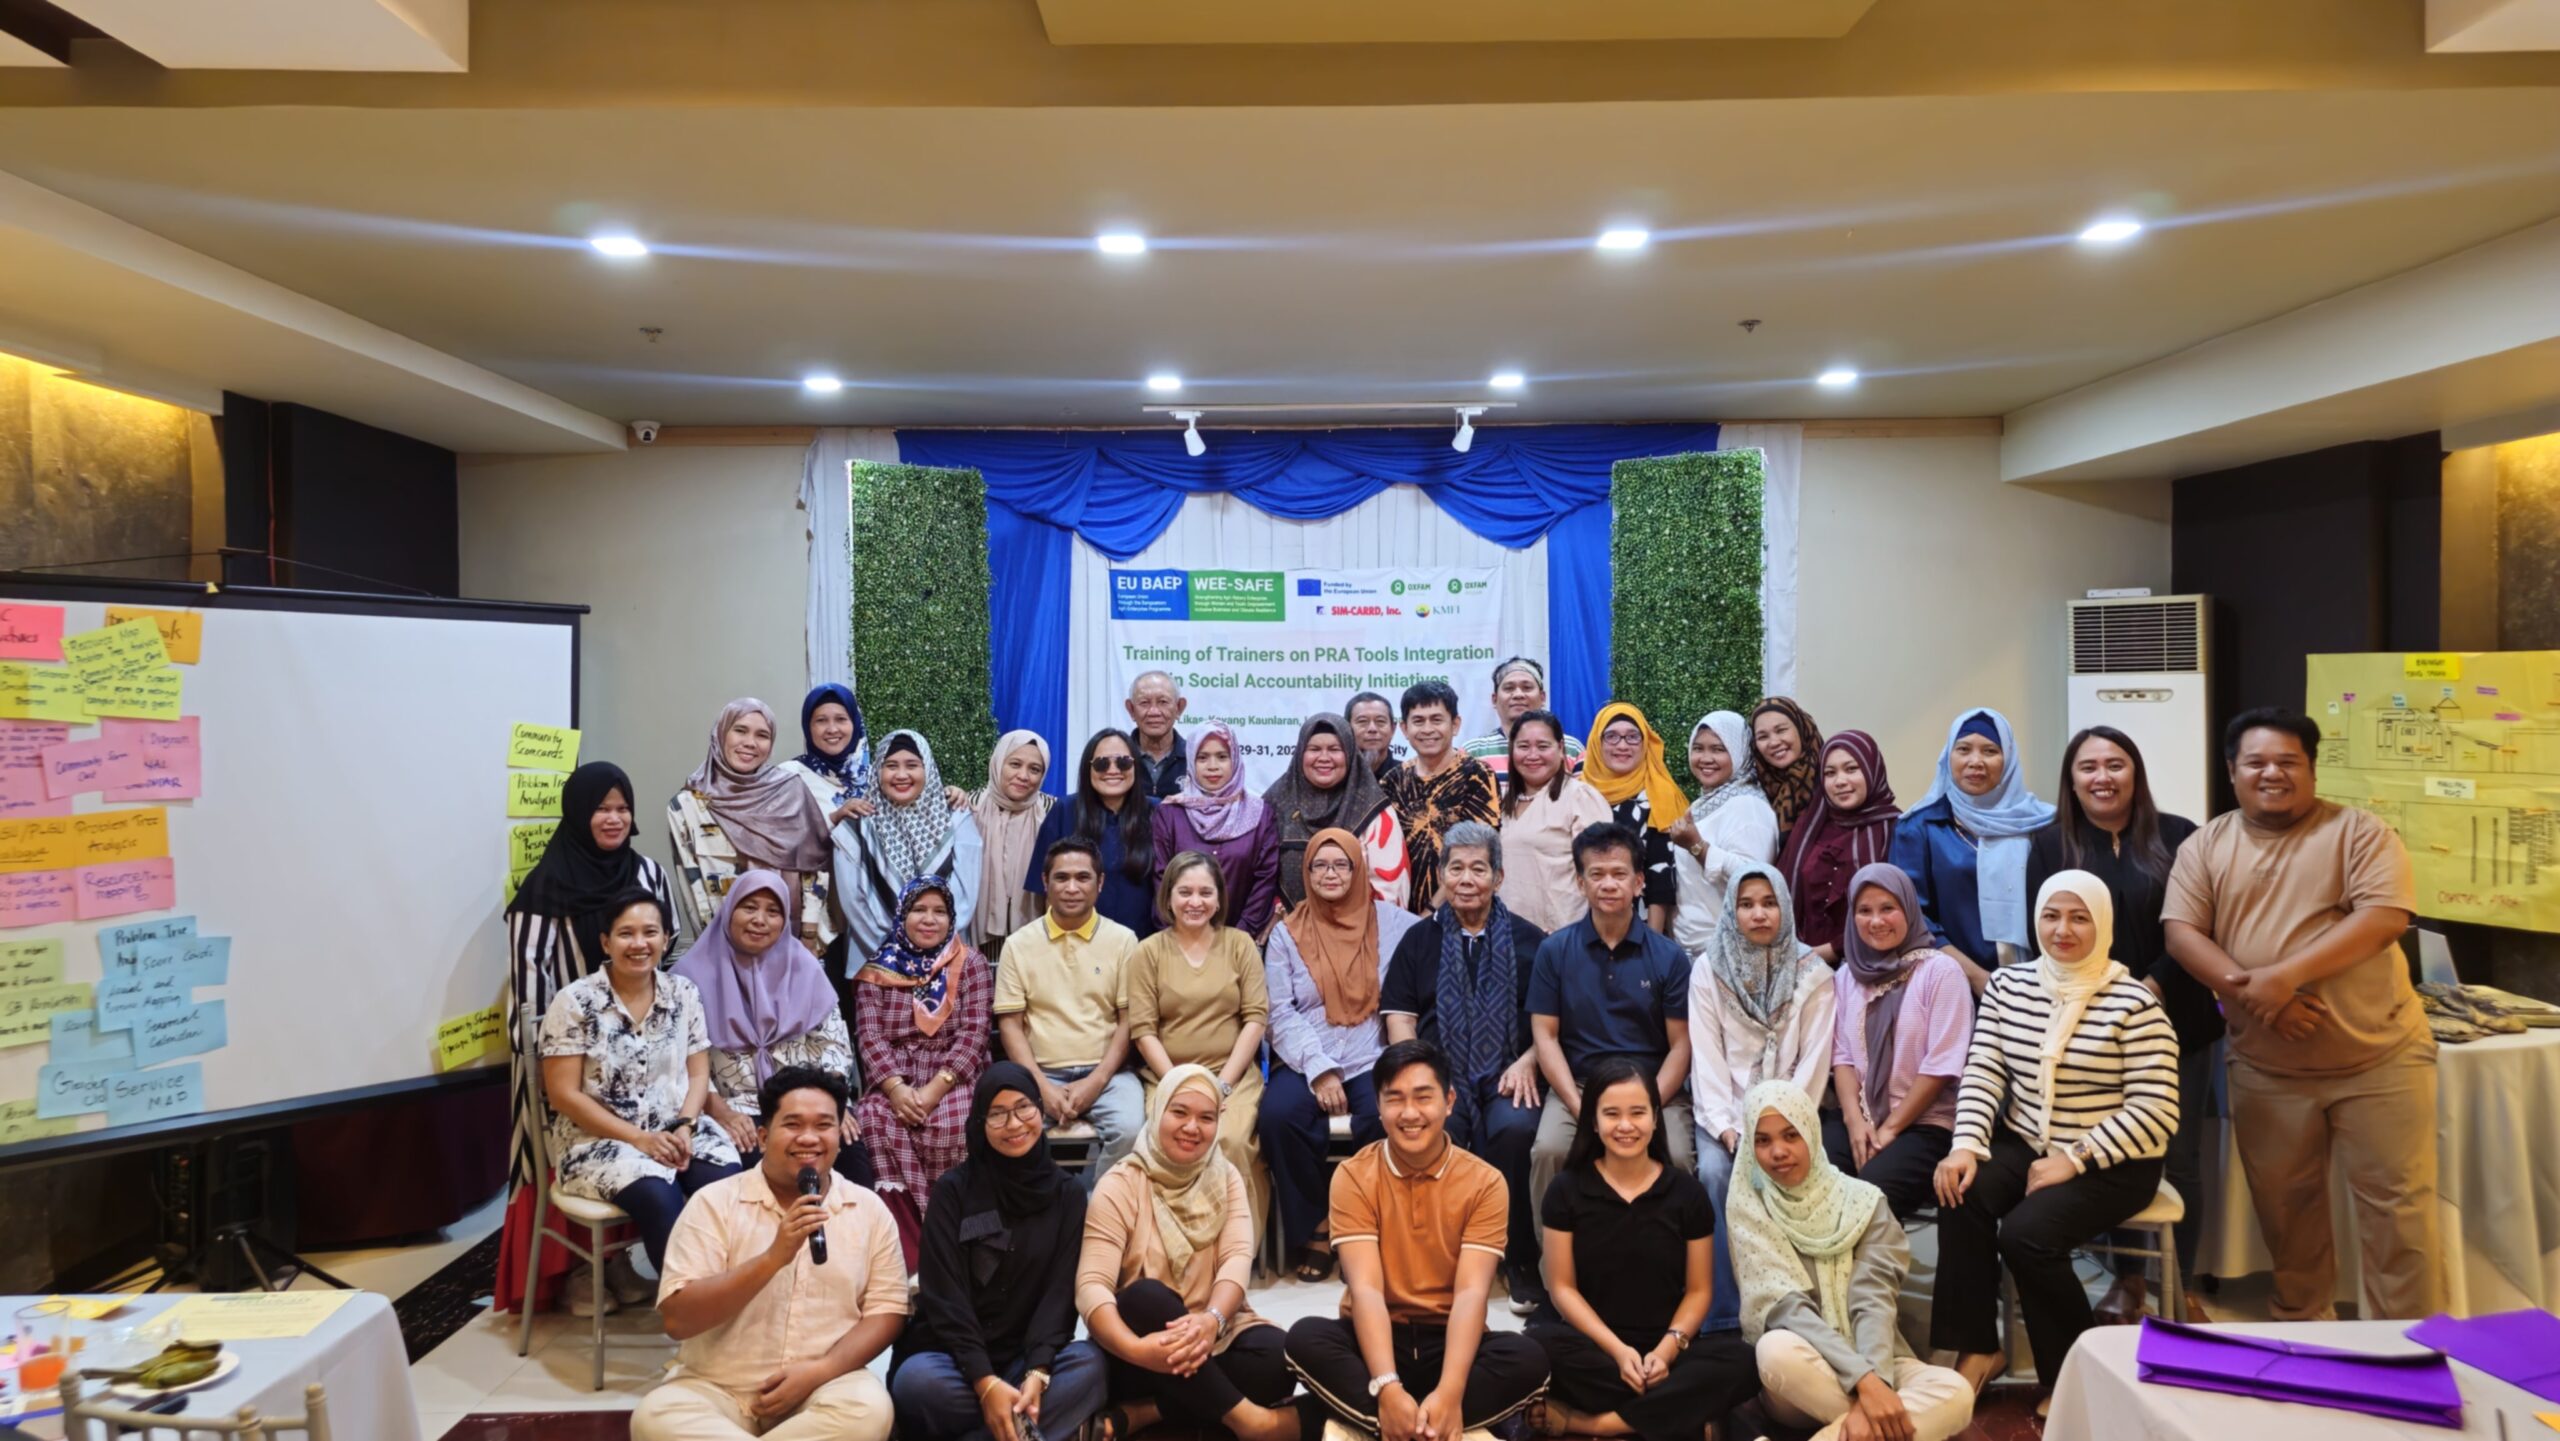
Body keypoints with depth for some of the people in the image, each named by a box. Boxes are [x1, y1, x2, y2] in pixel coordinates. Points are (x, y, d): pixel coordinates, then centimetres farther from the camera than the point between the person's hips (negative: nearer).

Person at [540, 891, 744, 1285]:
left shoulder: (684, 994, 5)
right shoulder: (574, 1002, -7)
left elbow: (698, 1075, 7)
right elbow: (564, 1094, -9)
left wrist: (683, 1127, -14)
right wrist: (639, 1138, -16)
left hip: (676, 1130, 3)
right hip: (599, 1138, -3)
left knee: (730, 1185, -26)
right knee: (659, 1199, -32)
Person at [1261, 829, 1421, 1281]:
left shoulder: (1392, 921, 10)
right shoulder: (1287, 933, 11)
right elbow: (1281, 1015, 3)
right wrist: (1320, 1070, -10)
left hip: (1373, 1061, -1)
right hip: (1306, 1062, 1)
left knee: (1384, 1118, -32)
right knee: (1279, 1115, -29)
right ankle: (1313, 1231, -8)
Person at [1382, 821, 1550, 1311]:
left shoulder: (1528, 940, 14)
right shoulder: (1419, 939, 16)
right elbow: (1399, 1019, 10)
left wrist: (1527, 1062, -9)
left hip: (1508, 1076, 0)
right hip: (1441, 1076, 0)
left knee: (1514, 1129, -33)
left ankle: (1521, 1260, -12)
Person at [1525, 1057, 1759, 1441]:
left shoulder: (1687, 1192, 3)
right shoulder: (1566, 1190, 0)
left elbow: (1698, 1290, 4)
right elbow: (1562, 1287, -1)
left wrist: (1668, 1348, -14)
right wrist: (1617, 1350, -15)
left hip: (1663, 1346, 2)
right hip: (1591, 1343, -2)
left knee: (1741, 1362, -29)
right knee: (1539, 1345, -35)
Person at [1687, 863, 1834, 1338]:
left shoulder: (1813, 976, 4)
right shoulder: (1707, 972, 5)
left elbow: (1813, 1062, -3)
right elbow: (1707, 1058, -2)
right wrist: (1728, 1128, -15)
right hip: (1725, 1111, 1)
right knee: (1716, 1171, -27)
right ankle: (1723, 1315, -22)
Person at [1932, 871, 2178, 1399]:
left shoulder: (2133, 1004, -10)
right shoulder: (2007, 985, 4)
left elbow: (2156, 1112, -14)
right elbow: (1982, 1073, -2)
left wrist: (2074, 1158, -20)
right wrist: (1967, 1144, -18)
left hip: (2110, 1164, -4)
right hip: (2021, 1144, 4)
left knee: (2025, 1234, -26)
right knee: (1960, 1199, -25)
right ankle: (1977, 1350, -9)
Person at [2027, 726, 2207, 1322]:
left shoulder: (2177, 837, 2)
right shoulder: (2049, 844, 5)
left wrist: (2153, 988, -13)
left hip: (2175, 1025, 0)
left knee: (2179, 1157, 4)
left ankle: (2181, 1285, 19)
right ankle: (2128, 1279, 21)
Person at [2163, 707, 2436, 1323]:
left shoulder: (2358, 832, -3)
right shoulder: (2205, 846, 4)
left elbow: (2383, 918, -16)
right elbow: (2182, 933, -4)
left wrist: (2286, 976, -24)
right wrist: (2247, 991, -20)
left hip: (2378, 1059, -2)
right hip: (2266, 1069, 3)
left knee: (2397, 1204, 4)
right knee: (2284, 1205, 14)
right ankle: (2301, 1326, 32)